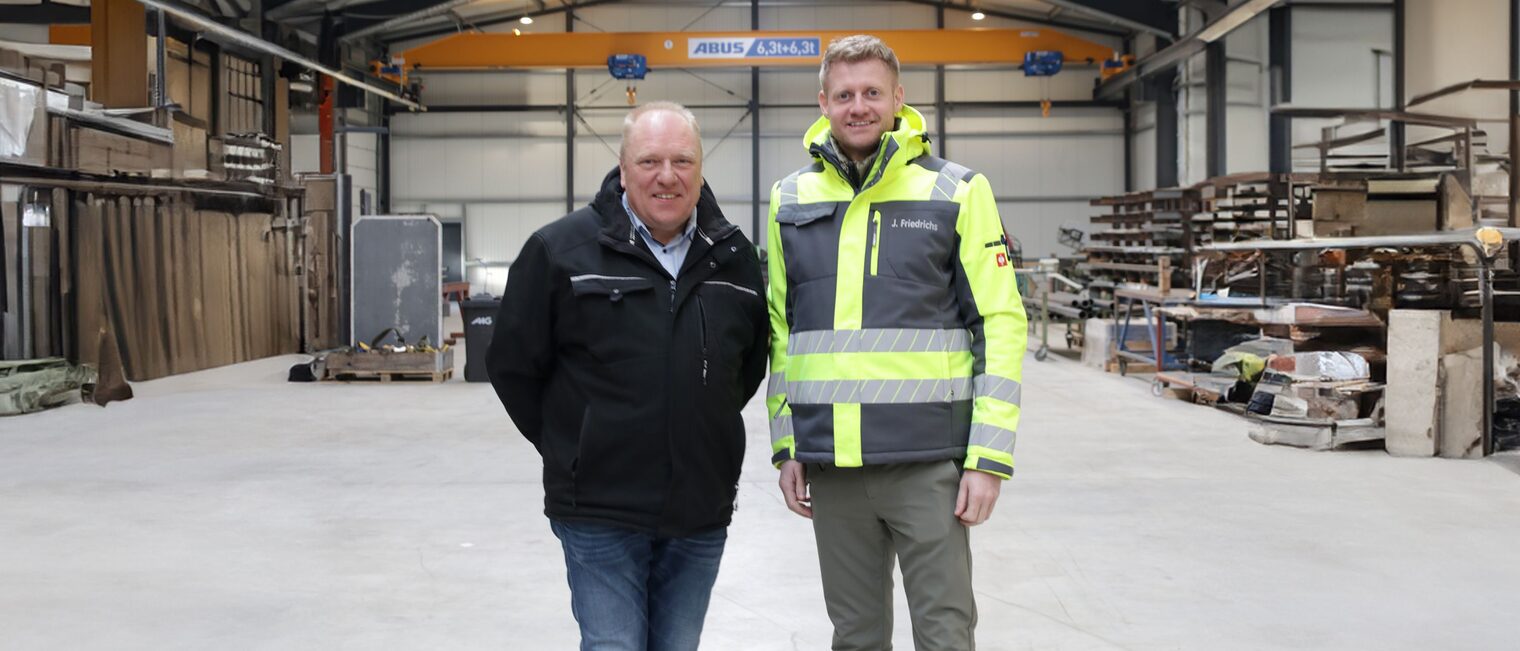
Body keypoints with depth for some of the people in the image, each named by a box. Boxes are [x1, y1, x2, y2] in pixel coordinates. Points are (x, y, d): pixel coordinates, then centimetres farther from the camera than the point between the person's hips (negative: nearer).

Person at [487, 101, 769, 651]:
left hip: (702, 513, 4)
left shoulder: (734, 256, 5)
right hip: (600, 511, -4)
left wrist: (707, 435, 12)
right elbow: (513, 365, 0)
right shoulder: (561, 250, -7)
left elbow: (752, 363, 19)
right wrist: (570, 447, 3)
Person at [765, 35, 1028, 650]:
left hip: (928, 461, -3)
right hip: (830, 465, 3)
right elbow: (780, 331, 14)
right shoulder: (790, 200, 9)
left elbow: (1000, 324, -4)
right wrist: (784, 445, 9)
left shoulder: (957, 192, -1)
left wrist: (990, 457, -9)